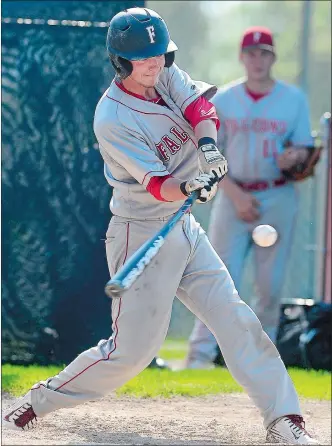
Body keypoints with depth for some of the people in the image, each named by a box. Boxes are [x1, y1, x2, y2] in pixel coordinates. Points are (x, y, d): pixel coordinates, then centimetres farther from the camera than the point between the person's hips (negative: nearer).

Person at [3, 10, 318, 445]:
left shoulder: (167, 77, 1)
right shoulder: (112, 120, -20)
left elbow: (201, 107, -15)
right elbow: (156, 185, -25)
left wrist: (207, 144, -35)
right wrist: (188, 188, -46)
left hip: (185, 228, 7)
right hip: (142, 235, -7)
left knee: (236, 319, 3)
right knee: (131, 349, -6)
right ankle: (41, 399, 10)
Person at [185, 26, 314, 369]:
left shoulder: (293, 99, 5)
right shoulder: (223, 100, 5)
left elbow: (305, 148, 7)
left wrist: (294, 157, -18)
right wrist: (236, 195, -10)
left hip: (278, 197, 1)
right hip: (233, 195, 0)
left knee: (271, 283, 1)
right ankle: (200, 354, -7)